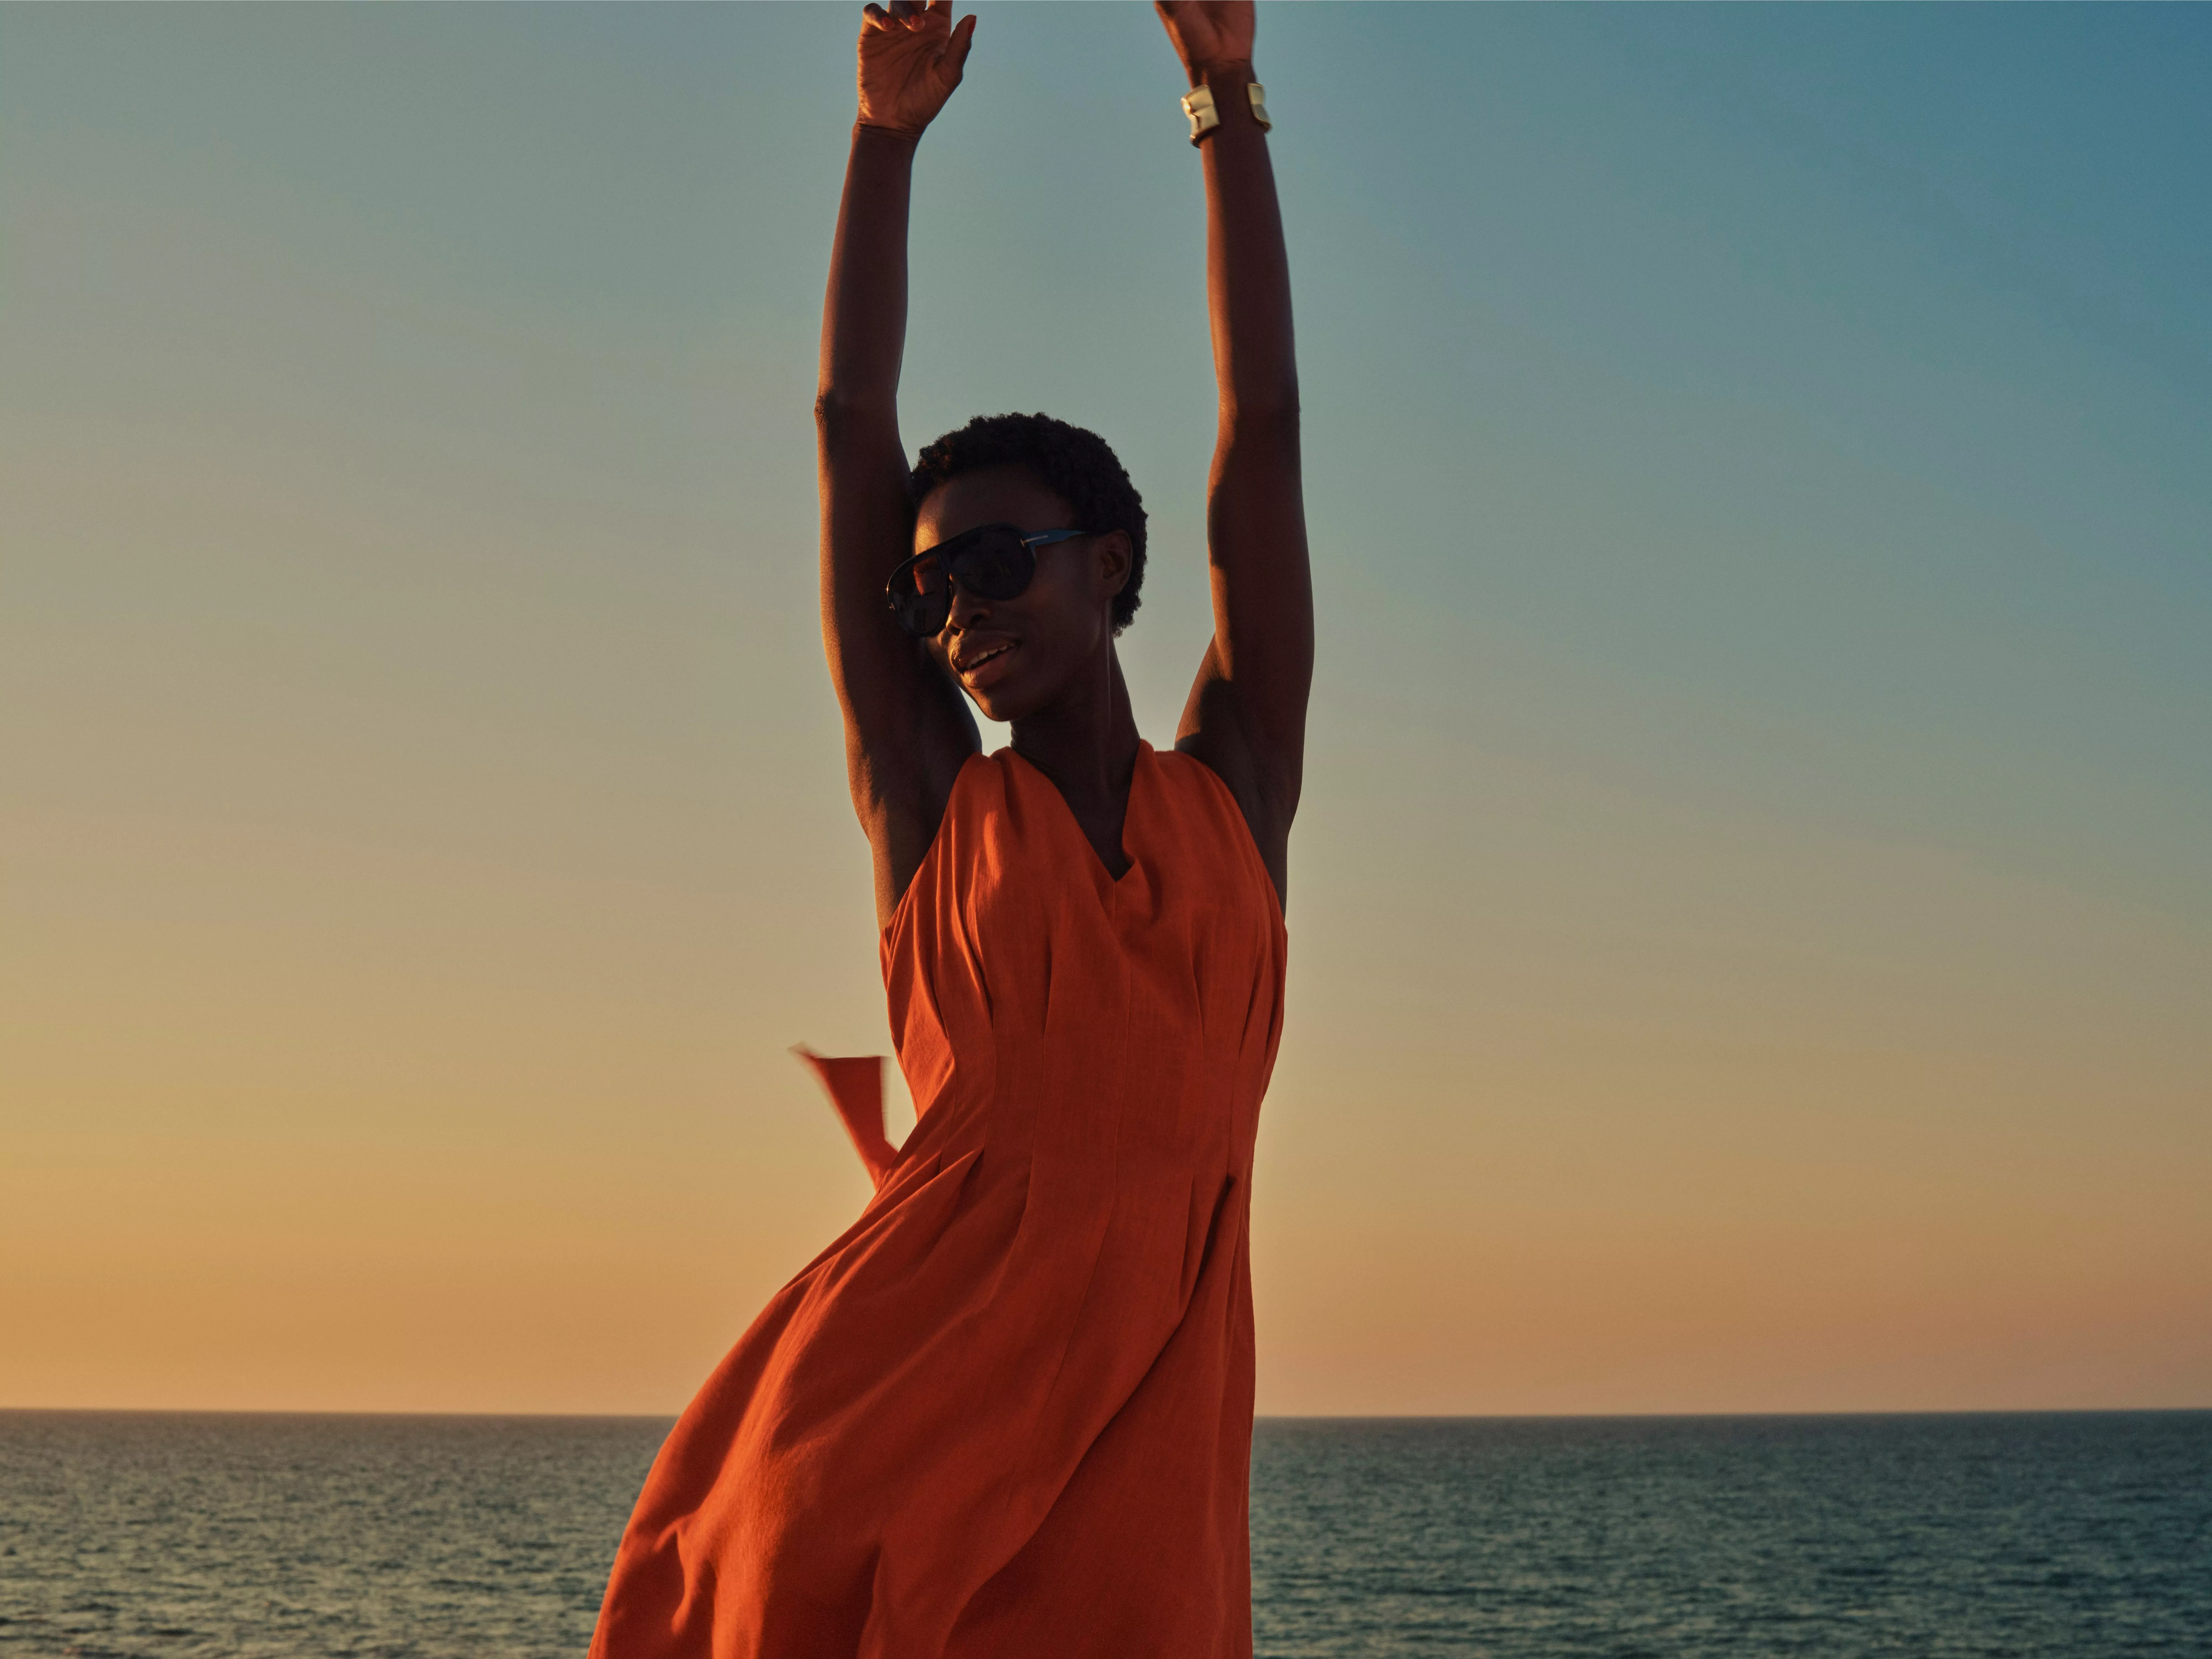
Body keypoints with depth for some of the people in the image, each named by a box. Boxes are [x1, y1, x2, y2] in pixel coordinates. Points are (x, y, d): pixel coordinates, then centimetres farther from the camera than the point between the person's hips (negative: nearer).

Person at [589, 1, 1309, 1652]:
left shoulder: (1235, 791, 14)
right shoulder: (930, 803, 12)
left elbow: (1266, 428, 13)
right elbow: (852, 429, 12)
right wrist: (888, 136, 15)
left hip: (1152, 1397, 1)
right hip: (904, 1381, -1)